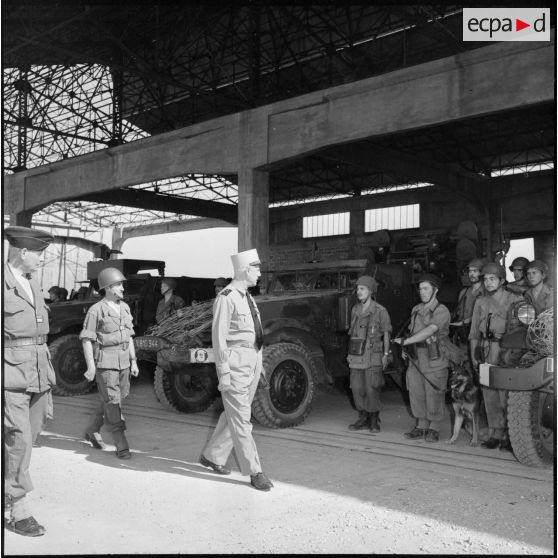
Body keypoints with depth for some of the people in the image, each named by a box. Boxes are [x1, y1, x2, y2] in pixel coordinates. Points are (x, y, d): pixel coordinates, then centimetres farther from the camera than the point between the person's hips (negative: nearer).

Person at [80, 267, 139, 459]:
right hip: (105, 363, -7)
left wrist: (133, 361, 13)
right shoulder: (96, 310, -10)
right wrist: (91, 367, -15)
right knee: (112, 402, -4)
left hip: (123, 362, 7)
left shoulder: (125, 308, 10)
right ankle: (121, 446, 1)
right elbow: (86, 339, -9)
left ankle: (92, 430, 36)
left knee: (112, 400, 16)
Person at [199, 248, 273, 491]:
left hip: (253, 360, 9)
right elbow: (219, 337, -15)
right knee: (240, 418, -2)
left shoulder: (247, 297, 14)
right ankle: (254, 471, 3)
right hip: (235, 361, -9)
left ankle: (212, 455, 31)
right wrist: (224, 371, -17)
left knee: (234, 414, 16)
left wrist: (259, 362, 17)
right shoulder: (226, 298, -12)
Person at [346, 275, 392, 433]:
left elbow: (386, 334, -1)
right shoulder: (355, 310, 10)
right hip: (356, 355, 5)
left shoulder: (380, 311, -5)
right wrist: (350, 353, 14)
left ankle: (374, 420, 12)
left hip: (373, 356, -5)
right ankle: (363, 418, 19)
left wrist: (386, 355, -6)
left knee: (371, 389, -3)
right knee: (356, 387, 6)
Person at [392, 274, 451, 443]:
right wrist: (406, 349, 7)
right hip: (415, 361, 6)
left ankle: (433, 429, 15)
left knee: (434, 396, 1)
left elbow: (429, 331, -23)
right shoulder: (416, 310, 11)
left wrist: (405, 341, -27)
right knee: (416, 394, 9)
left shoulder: (442, 311, -11)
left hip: (434, 362, -6)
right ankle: (421, 426, 21)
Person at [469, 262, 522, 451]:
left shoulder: (515, 300, 3)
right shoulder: (481, 302, 16)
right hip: (486, 353, 4)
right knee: (489, 395, 4)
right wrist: (473, 355, 10)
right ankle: (495, 434, 12)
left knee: (507, 395, -7)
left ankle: (509, 436, 1)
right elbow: (474, 332, 17)